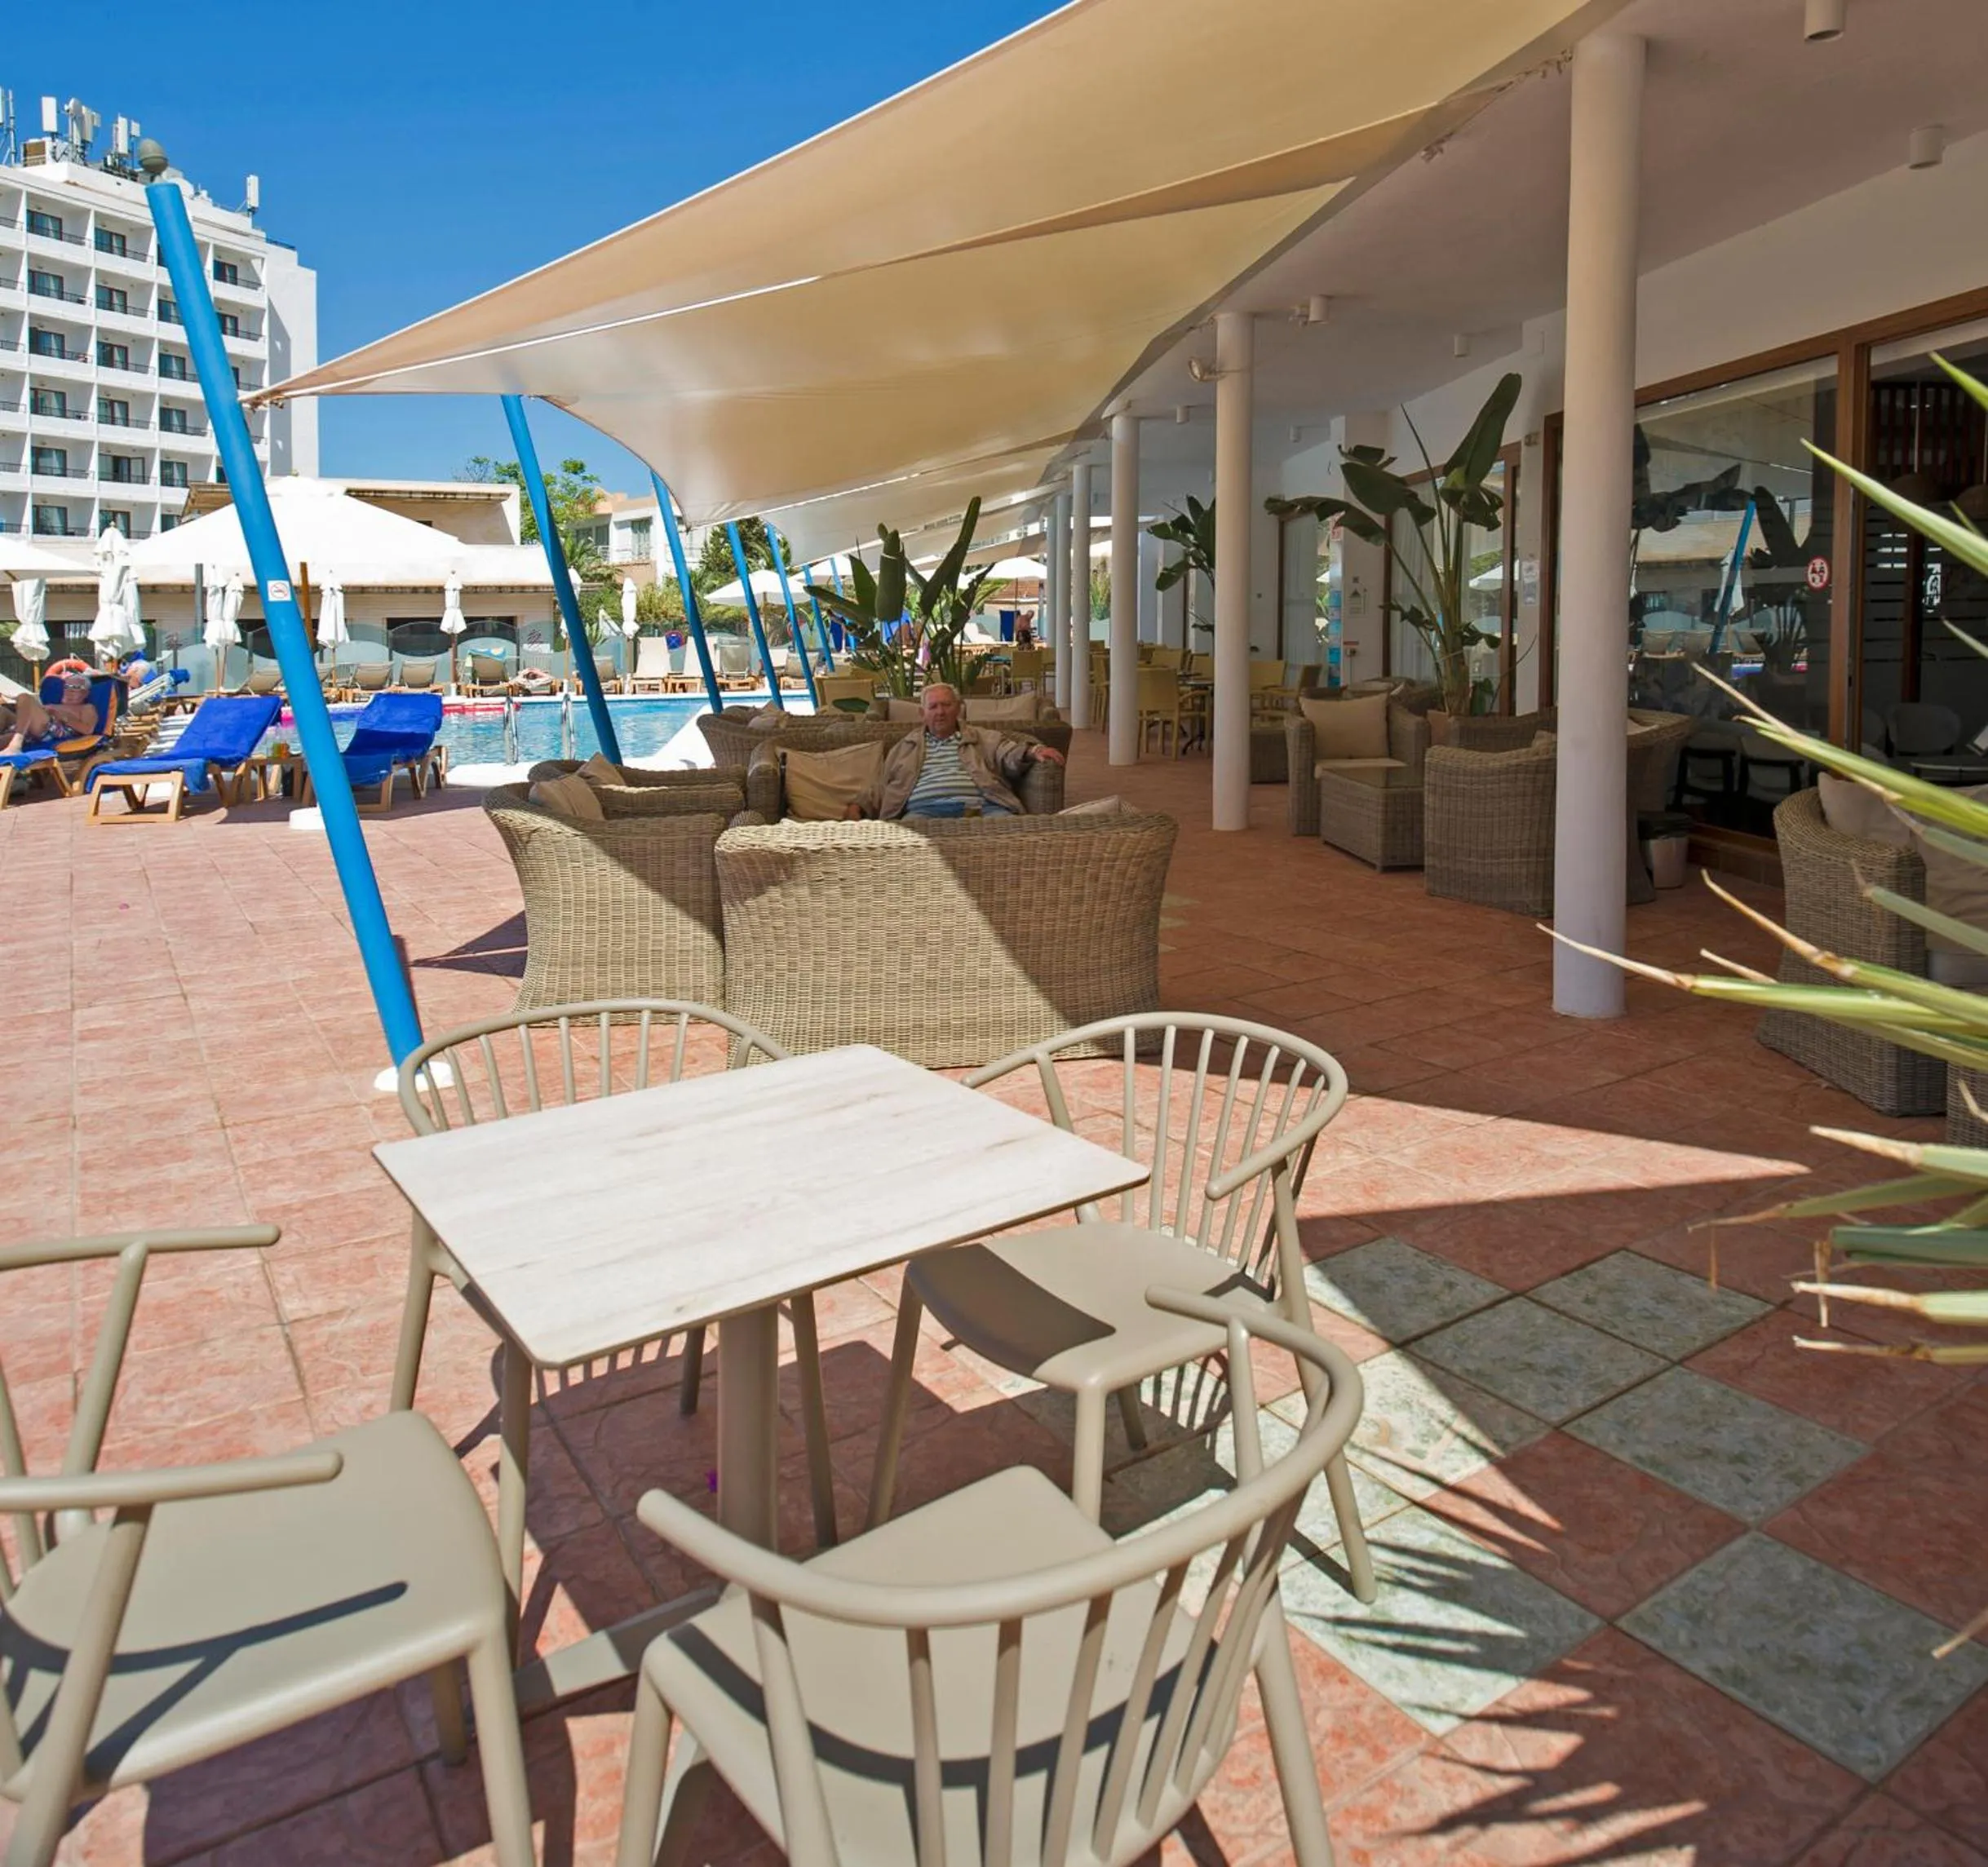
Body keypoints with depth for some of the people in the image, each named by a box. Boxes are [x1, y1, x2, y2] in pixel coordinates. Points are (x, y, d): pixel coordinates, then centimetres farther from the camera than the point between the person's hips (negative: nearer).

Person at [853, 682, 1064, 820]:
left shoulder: (983, 738, 26)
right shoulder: (905, 747, 31)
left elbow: (1010, 755, 9)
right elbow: (881, 787, 26)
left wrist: (1034, 751, -14)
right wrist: (859, 807, 7)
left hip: (979, 806, 0)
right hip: (925, 809, 0)